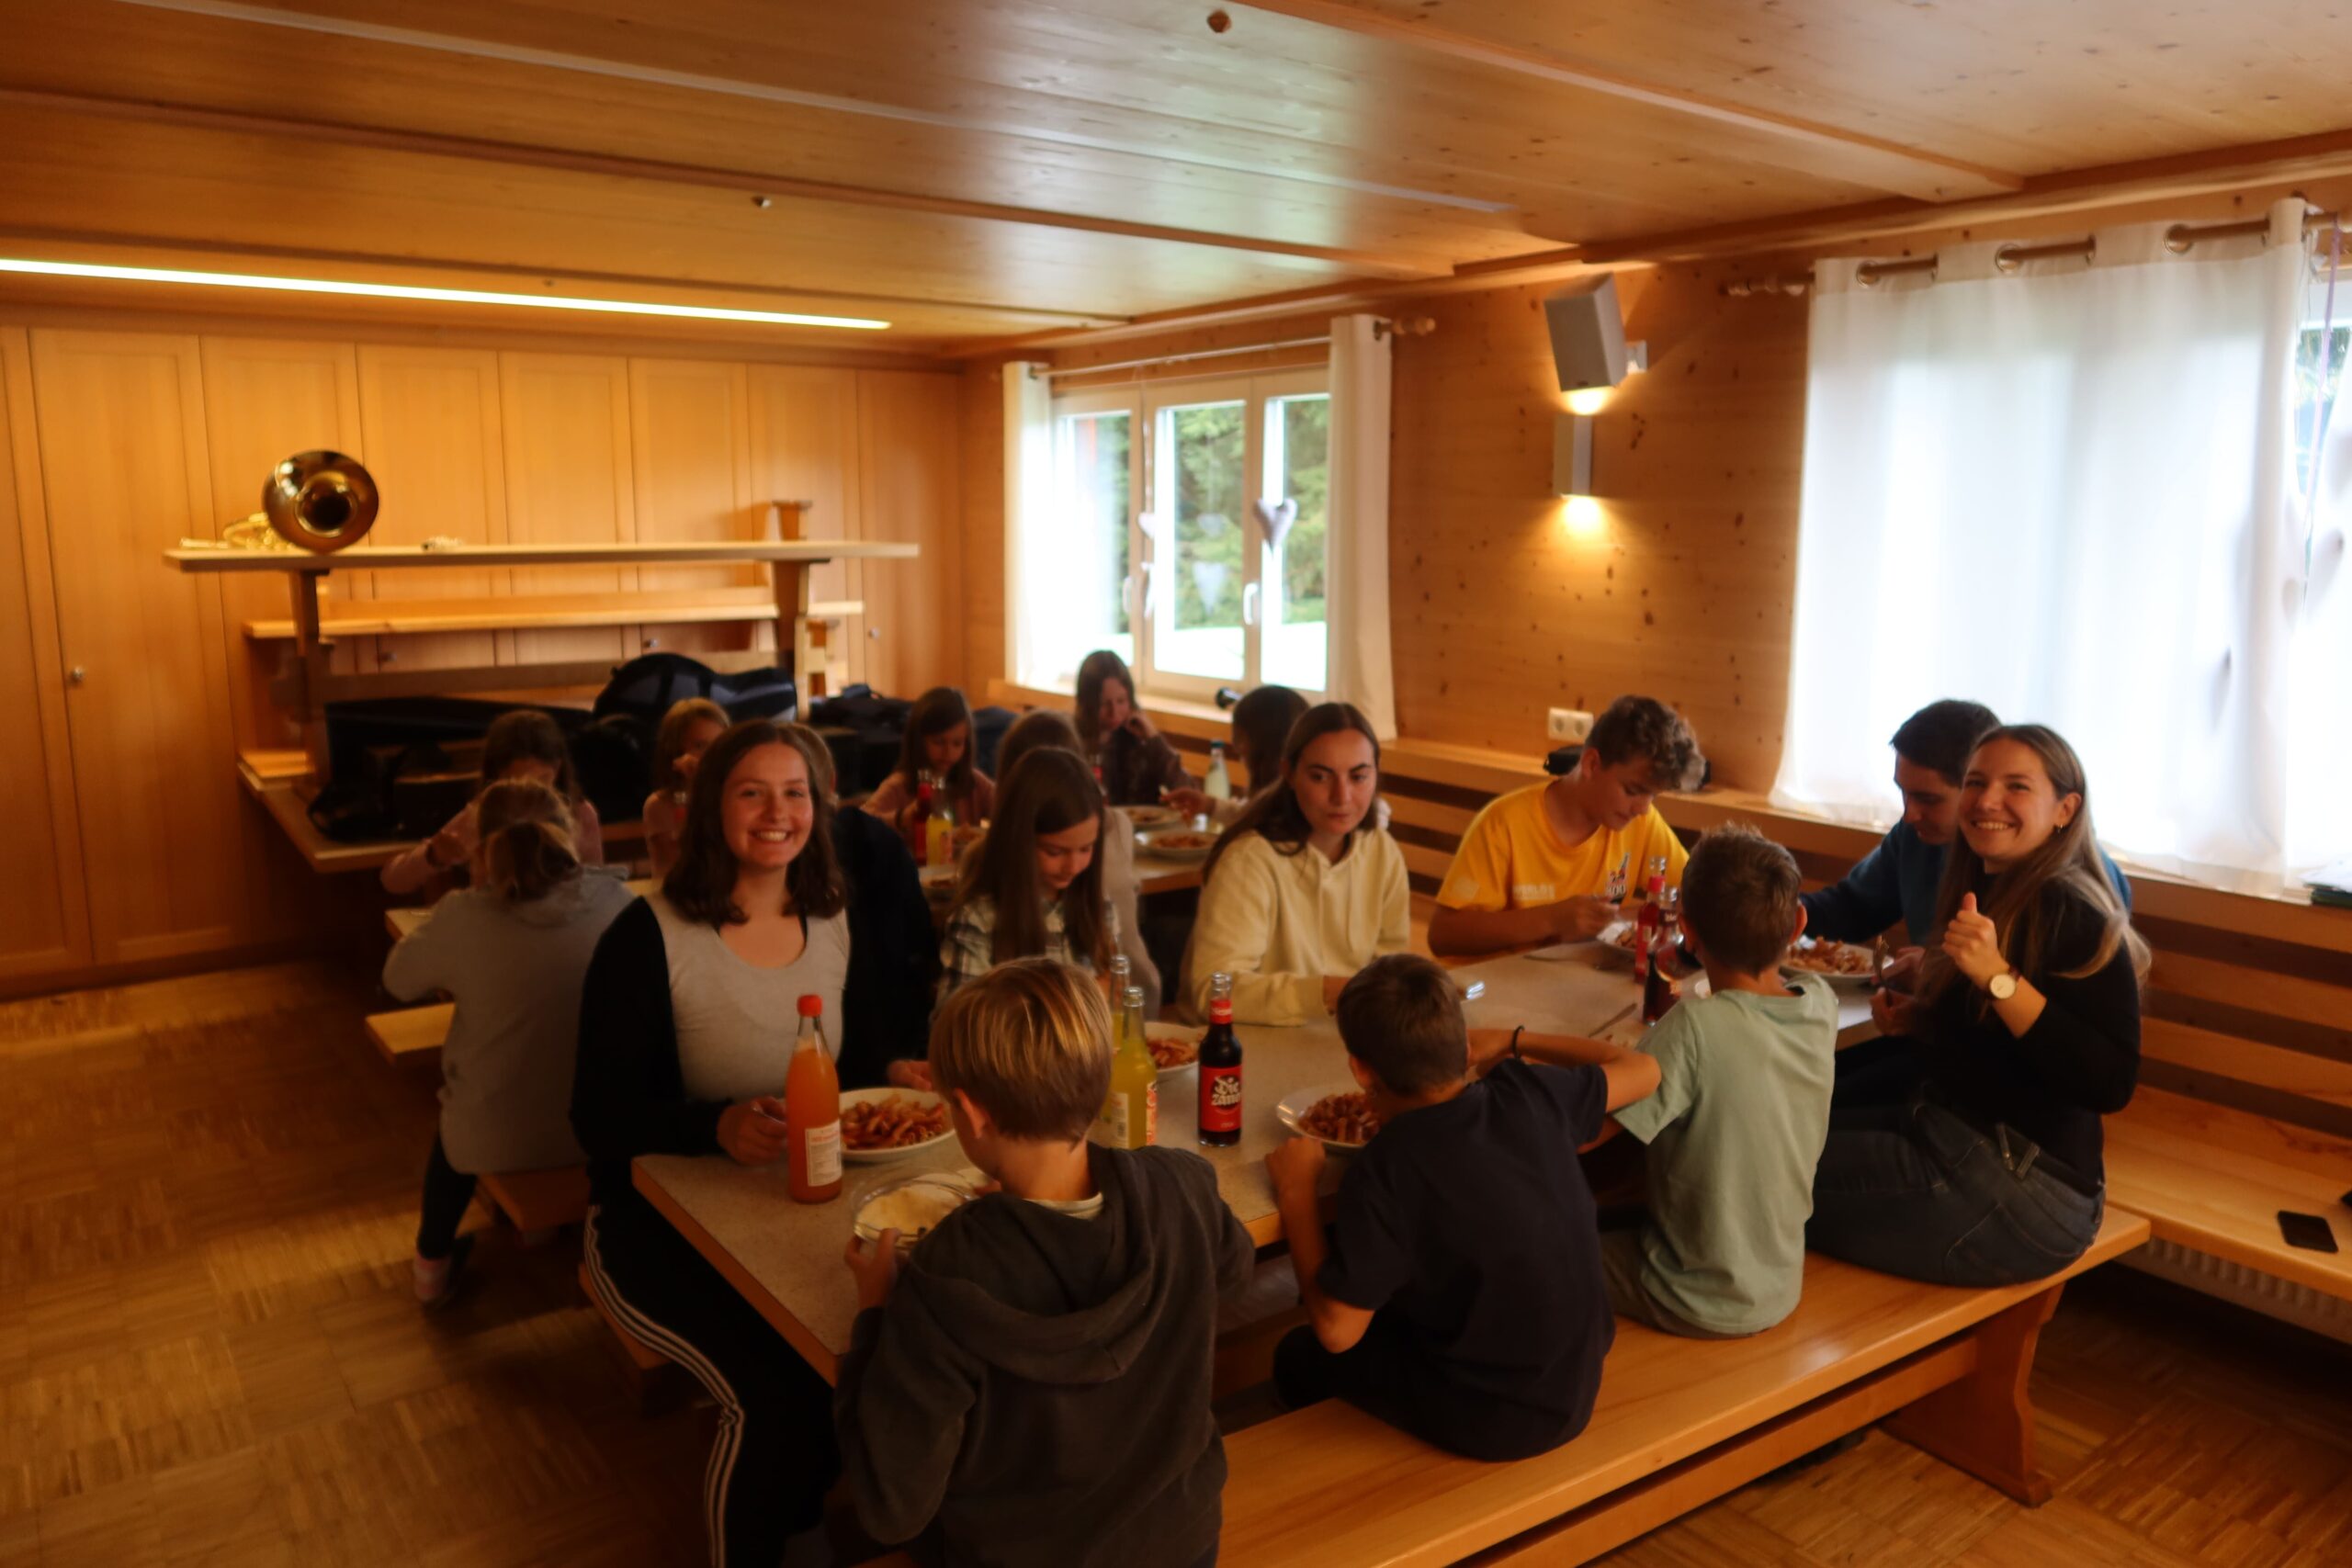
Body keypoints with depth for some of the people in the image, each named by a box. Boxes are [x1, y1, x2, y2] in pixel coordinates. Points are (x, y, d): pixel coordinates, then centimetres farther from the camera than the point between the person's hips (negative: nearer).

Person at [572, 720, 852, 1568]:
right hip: (655, 1219, -5)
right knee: (773, 1381, -25)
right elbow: (598, 1114, -15)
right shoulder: (648, 938, -15)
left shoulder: (832, 923, 1)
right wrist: (717, 1127, -30)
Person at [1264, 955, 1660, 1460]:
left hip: (1484, 1422, -6)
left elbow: (1336, 1330, -18)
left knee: (1298, 1356, 19)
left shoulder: (1384, 1171, -26)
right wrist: (1516, 1041, 19)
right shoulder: (1530, 1095, -11)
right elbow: (1643, 1070, 9)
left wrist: (1296, 1193, -10)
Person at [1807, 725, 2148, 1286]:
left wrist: (1999, 977, -31)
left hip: (2023, 1191, -9)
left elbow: (2110, 1085, -27)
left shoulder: (2074, 915, -17)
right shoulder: (1991, 892, 10)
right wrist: (1913, 1019, 3)